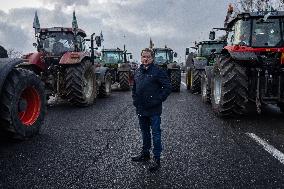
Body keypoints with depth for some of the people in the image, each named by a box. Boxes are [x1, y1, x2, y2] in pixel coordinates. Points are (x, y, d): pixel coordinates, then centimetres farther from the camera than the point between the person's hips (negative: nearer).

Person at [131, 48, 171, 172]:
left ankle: (157, 159, 11)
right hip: (141, 110, 7)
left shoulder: (158, 72, -10)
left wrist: (158, 100, -15)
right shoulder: (138, 72, 11)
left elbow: (168, 87, -13)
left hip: (154, 110, -7)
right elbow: (134, 88, 23)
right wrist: (135, 99, 11)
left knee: (156, 134, 2)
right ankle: (145, 154, 35)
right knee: (144, 133, 19)